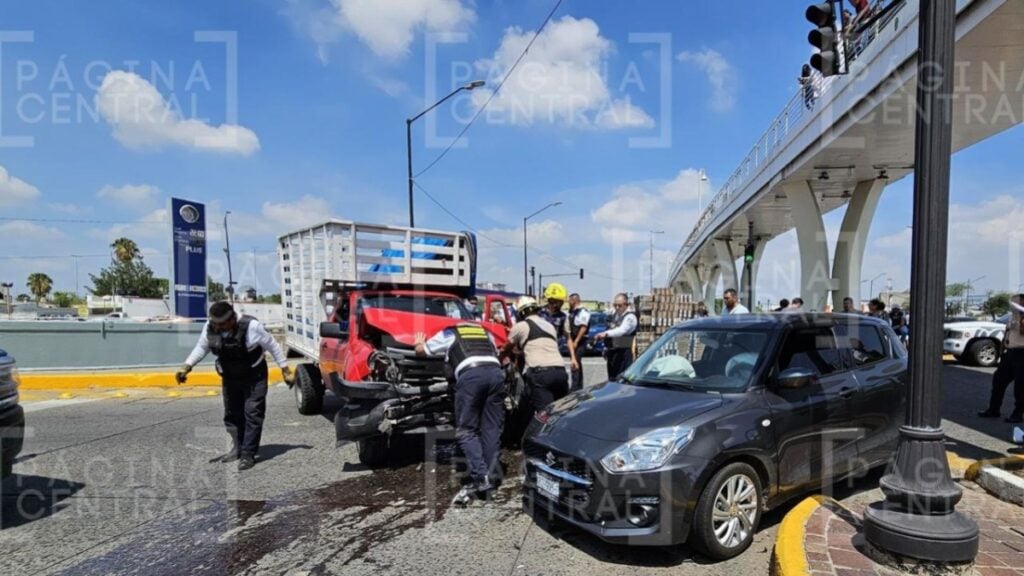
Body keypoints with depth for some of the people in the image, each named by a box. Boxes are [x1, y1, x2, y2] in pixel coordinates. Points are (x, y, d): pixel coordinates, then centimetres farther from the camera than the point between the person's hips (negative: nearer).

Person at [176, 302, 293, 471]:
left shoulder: (251, 326, -27)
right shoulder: (210, 328, -12)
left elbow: (272, 346, -15)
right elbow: (201, 348, 5)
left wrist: (285, 369, -12)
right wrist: (186, 367, -10)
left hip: (254, 377, -5)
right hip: (230, 377, 6)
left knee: (252, 414, -7)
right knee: (232, 414, 14)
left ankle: (248, 454, -1)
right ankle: (237, 448, 30)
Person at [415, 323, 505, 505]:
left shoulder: (448, 333, 26)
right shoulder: (485, 332, 34)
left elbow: (421, 350, 38)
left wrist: (419, 342, 61)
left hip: (471, 374, -3)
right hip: (495, 372, 4)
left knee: (466, 430, 2)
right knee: (491, 429, 8)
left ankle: (480, 478, -11)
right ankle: (488, 478, 2)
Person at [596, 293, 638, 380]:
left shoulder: (630, 317, -11)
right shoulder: (615, 315, 15)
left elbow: (622, 330, -29)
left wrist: (606, 334, -43)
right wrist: (606, 348, 22)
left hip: (623, 353, -8)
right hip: (612, 352, 8)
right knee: (612, 379, 13)